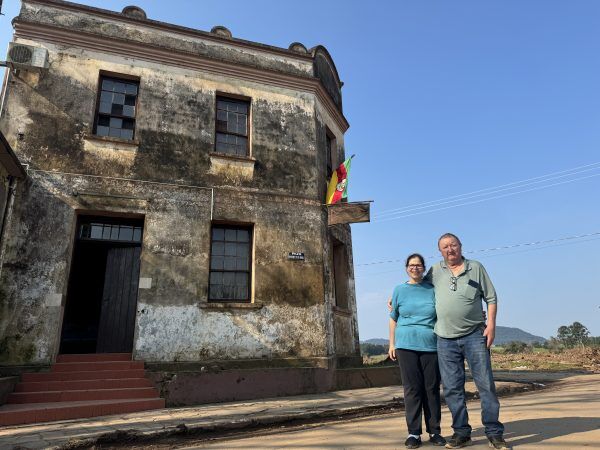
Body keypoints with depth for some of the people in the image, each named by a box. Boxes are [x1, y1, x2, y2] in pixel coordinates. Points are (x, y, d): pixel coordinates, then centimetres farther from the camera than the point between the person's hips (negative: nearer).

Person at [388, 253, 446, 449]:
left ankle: (434, 431, 17)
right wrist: (391, 344, 6)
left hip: (431, 345, 1)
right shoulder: (399, 290, 7)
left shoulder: (432, 290, 8)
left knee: (432, 389, 5)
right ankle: (413, 433, 9)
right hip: (406, 345, -1)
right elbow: (393, 319, 10)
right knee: (412, 389, 1)